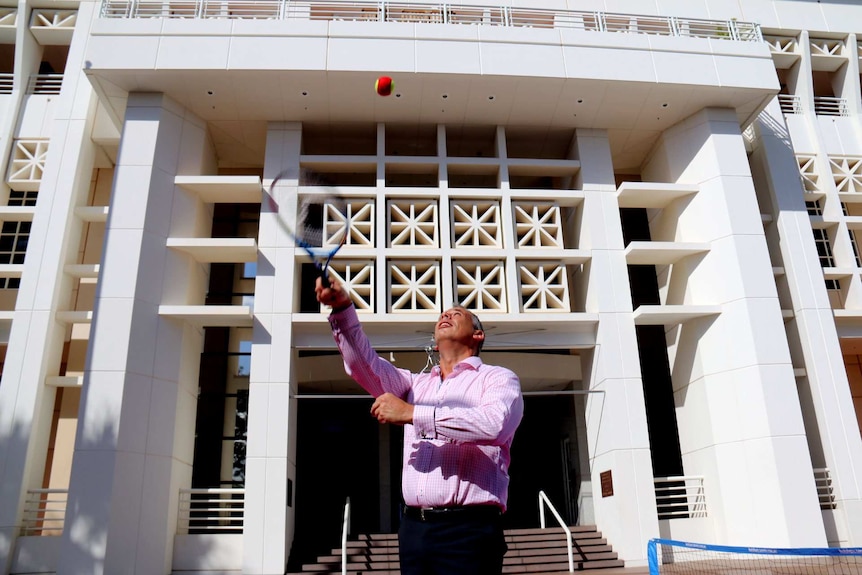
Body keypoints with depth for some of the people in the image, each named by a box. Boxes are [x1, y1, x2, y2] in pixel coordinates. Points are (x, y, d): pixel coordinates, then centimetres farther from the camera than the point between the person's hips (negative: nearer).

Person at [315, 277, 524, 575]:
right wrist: (343, 309, -11)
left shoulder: (498, 378, 4)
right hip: (413, 527, 5)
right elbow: (366, 365, 5)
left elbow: (495, 424, -18)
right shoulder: (417, 383, 21)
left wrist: (412, 413, -17)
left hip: (468, 529, -4)